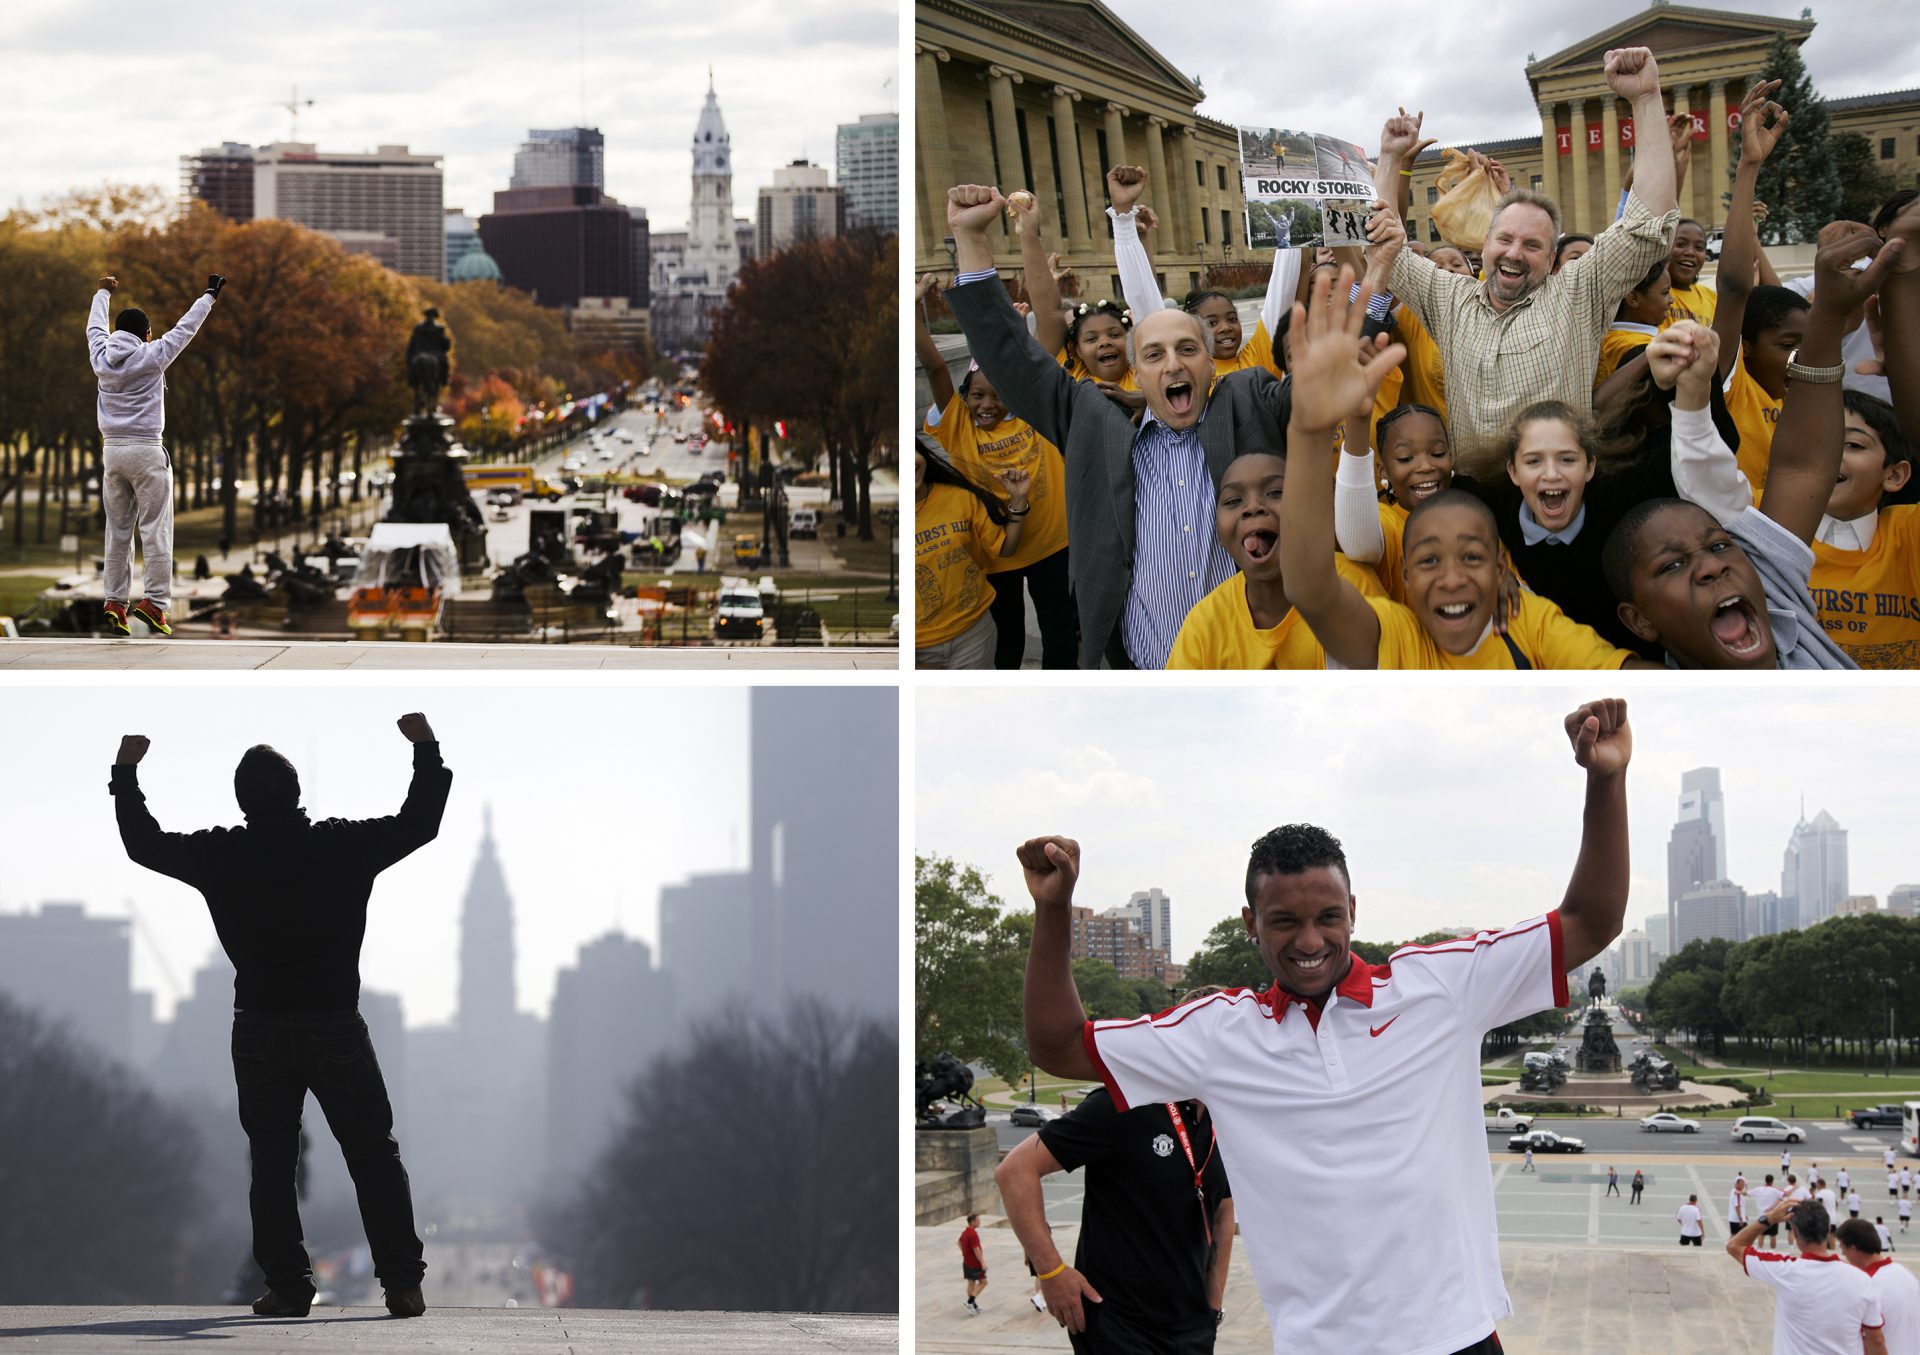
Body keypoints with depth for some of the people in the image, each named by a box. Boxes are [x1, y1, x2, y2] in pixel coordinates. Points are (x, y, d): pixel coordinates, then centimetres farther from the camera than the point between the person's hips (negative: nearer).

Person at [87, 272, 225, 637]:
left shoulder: (102, 357, 3)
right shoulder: (152, 357, -8)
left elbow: (95, 327, 23)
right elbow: (186, 328, 0)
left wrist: (103, 294, 41)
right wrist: (209, 294, 13)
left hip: (112, 450, 5)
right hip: (146, 450, -5)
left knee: (118, 529, 8)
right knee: (155, 529, -3)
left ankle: (115, 601, 5)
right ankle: (154, 600, -11)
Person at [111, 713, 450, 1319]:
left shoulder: (220, 856, -4)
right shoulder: (341, 845, -7)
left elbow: (144, 844, 11)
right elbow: (419, 823, 4)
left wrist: (125, 774, 23)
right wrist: (426, 749, 15)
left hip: (260, 1032, 1)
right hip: (336, 1029, -1)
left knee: (272, 1164, 8)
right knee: (374, 1156, 4)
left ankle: (287, 1285, 3)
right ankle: (403, 1284, -2)